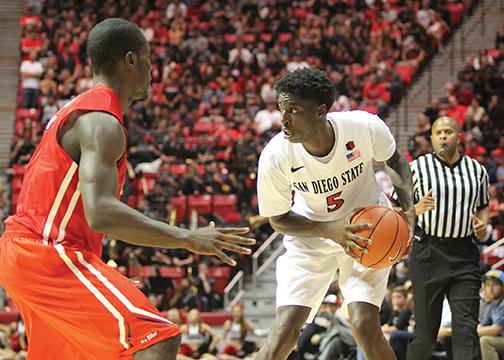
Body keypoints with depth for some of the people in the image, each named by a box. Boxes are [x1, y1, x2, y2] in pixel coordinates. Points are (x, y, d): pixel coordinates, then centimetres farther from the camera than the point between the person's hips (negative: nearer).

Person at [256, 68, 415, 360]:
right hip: (311, 235, 0)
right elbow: (279, 219, -10)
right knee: (284, 332, -14)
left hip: (366, 230, 0)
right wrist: (330, 231, -26)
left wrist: (408, 207, -17)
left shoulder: (365, 127, -26)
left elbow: (394, 160, -1)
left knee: (365, 327, -16)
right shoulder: (275, 157, -26)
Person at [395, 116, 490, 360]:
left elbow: (483, 205, 25)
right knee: (426, 333, 2)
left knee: (466, 327, -9)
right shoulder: (417, 168, 2)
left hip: (464, 255, 2)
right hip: (428, 253, -2)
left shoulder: (477, 170, 11)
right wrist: (416, 209, -18)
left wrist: (483, 224, 3)